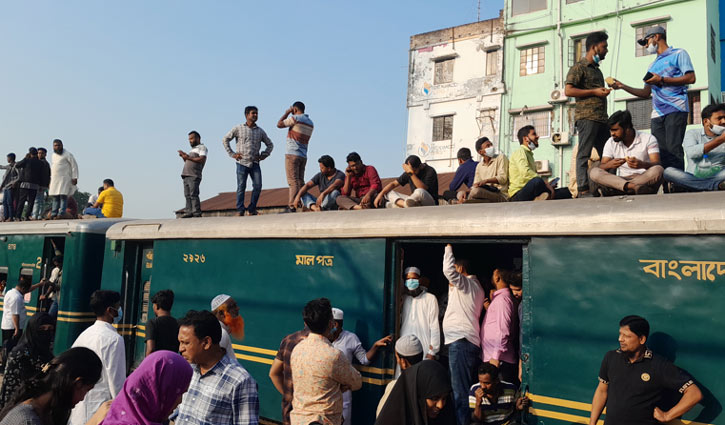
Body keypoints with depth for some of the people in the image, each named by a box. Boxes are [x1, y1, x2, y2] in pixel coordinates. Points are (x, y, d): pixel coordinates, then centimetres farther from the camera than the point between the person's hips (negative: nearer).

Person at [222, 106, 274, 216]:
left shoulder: (260, 131, 12)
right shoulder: (238, 128, 4)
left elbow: (270, 144, 24)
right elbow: (225, 140, 9)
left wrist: (263, 155, 10)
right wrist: (232, 154, 1)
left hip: (255, 163, 3)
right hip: (242, 162, -3)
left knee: (258, 186, -5)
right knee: (241, 187, -2)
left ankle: (251, 209, 8)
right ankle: (240, 210, 4)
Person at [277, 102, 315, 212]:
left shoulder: (295, 118, -8)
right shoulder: (310, 123, 15)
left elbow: (279, 124, 0)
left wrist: (287, 113, 11)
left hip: (292, 154, -7)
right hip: (303, 155, 7)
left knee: (293, 181, -10)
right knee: (300, 181, 7)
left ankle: (292, 205, -15)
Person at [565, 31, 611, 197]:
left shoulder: (597, 70, 26)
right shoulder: (579, 67, -1)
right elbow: (568, 90, -13)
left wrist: (604, 91, 18)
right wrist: (594, 92, -12)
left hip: (601, 118, 9)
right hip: (586, 117, -9)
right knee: (584, 154, -10)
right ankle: (583, 190, -11)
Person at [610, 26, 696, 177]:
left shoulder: (678, 54, 8)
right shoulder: (653, 65, 29)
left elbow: (691, 78, -5)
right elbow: (646, 93, 27)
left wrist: (661, 80, -8)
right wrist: (623, 86, 20)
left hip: (675, 109, -6)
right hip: (657, 114, 7)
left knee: (673, 149, -15)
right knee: (660, 152, -4)